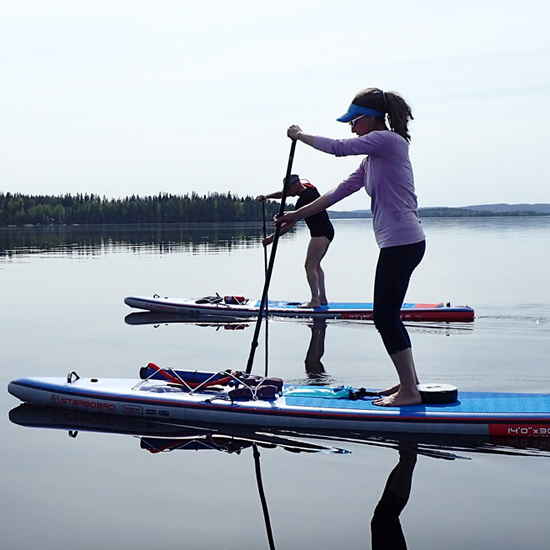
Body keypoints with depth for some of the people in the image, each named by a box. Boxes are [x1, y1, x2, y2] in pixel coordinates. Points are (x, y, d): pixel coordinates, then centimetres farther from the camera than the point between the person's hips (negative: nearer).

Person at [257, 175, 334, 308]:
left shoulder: (304, 199, -19)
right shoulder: (309, 187, 10)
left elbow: (290, 224, -19)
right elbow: (283, 194, 18)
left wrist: (272, 238, -16)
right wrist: (267, 196, 3)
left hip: (320, 234, -11)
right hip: (327, 231, 11)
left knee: (310, 265, -11)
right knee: (315, 265, 15)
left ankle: (315, 300, -15)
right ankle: (322, 298, 14)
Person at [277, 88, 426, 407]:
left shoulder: (388, 140, -10)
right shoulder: (374, 157, 19)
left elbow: (339, 148, -14)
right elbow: (342, 190, 18)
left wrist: (300, 135, 2)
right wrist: (297, 216, 16)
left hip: (402, 243, -10)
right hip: (398, 244, 10)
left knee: (385, 317, -6)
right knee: (388, 316, 15)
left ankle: (409, 390, 0)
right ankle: (409, 382, 24)